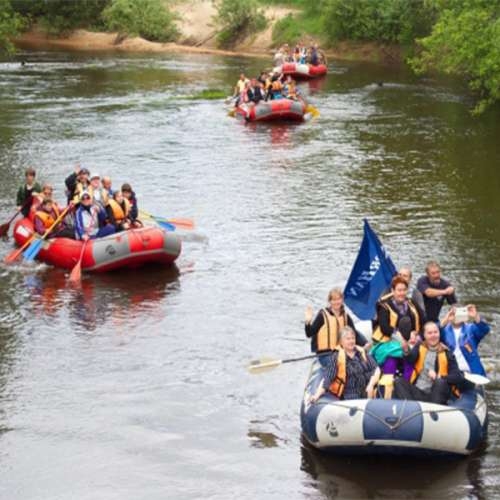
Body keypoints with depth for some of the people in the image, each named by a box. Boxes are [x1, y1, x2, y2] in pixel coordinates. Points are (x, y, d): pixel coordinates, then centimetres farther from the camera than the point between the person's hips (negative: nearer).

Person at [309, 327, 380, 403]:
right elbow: (326, 379, -6)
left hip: (366, 396, 4)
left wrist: (371, 385, -4)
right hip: (348, 399, -4)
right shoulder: (336, 357, -1)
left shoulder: (362, 353, 10)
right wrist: (317, 395, -17)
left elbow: (376, 369, 12)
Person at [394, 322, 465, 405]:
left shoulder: (446, 353, 0)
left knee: (441, 382, -31)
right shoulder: (420, 347, 10)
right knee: (398, 382, -17)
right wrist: (406, 350, -33)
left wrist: (438, 377, -25)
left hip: (435, 395, -3)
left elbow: (457, 377, -9)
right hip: (417, 391, 3)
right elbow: (411, 360, -10)